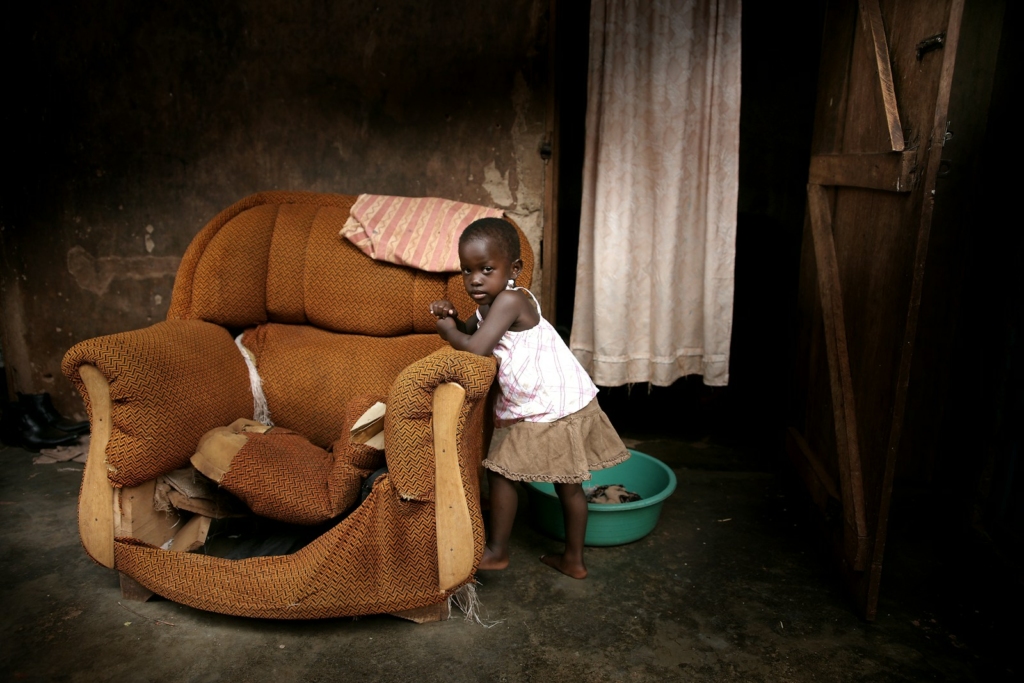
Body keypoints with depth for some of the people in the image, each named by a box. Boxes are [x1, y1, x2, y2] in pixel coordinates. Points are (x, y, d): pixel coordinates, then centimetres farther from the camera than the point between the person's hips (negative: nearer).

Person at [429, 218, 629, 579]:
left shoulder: (509, 300, -22)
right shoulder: (489, 302, 7)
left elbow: (476, 348, -29)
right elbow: (469, 330, 20)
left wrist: (447, 331, -10)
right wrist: (452, 317, -2)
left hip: (551, 410, -10)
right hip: (568, 402, 10)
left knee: (500, 468, 3)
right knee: (568, 482, 18)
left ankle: (497, 551, 19)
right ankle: (573, 559, 33)